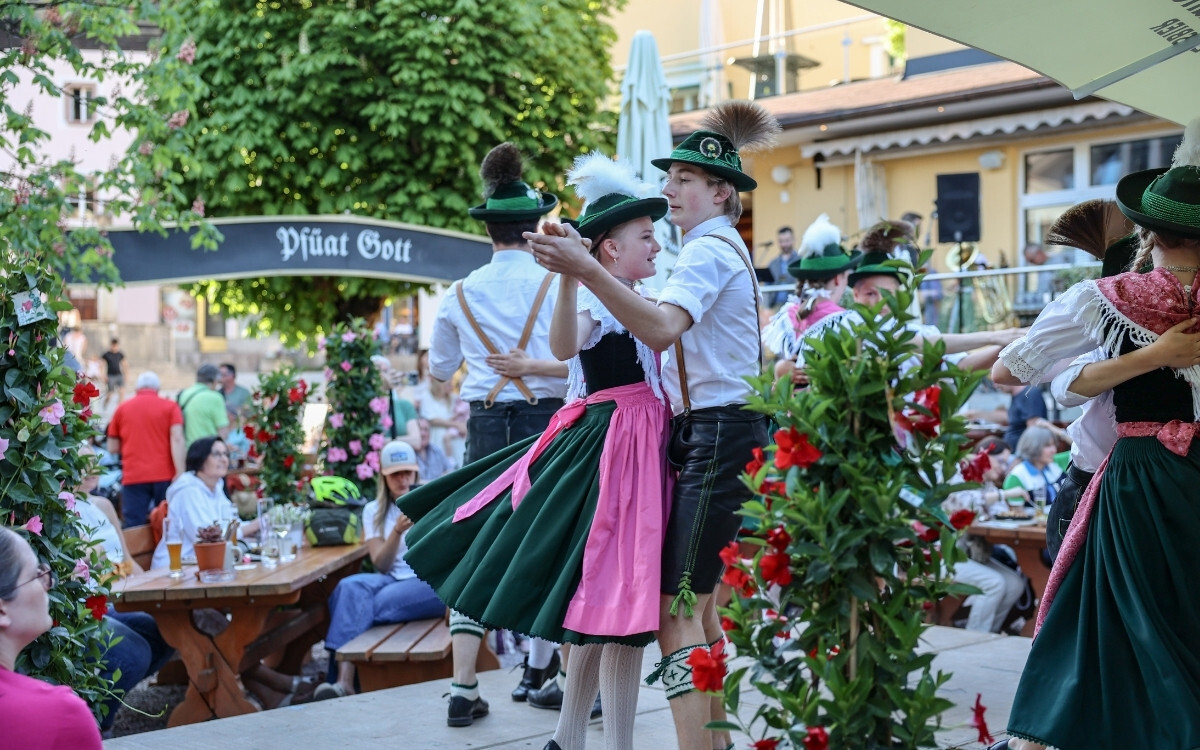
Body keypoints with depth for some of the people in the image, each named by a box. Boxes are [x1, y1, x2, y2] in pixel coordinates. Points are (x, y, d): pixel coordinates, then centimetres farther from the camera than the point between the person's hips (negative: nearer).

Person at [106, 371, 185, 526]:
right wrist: (180, 473, -12)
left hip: (133, 477, 0)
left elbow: (112, 448, 13)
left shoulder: (122, 408, 11)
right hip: (165, 475, 0)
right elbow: (177, 440, -7)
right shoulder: (170, 406, 6)